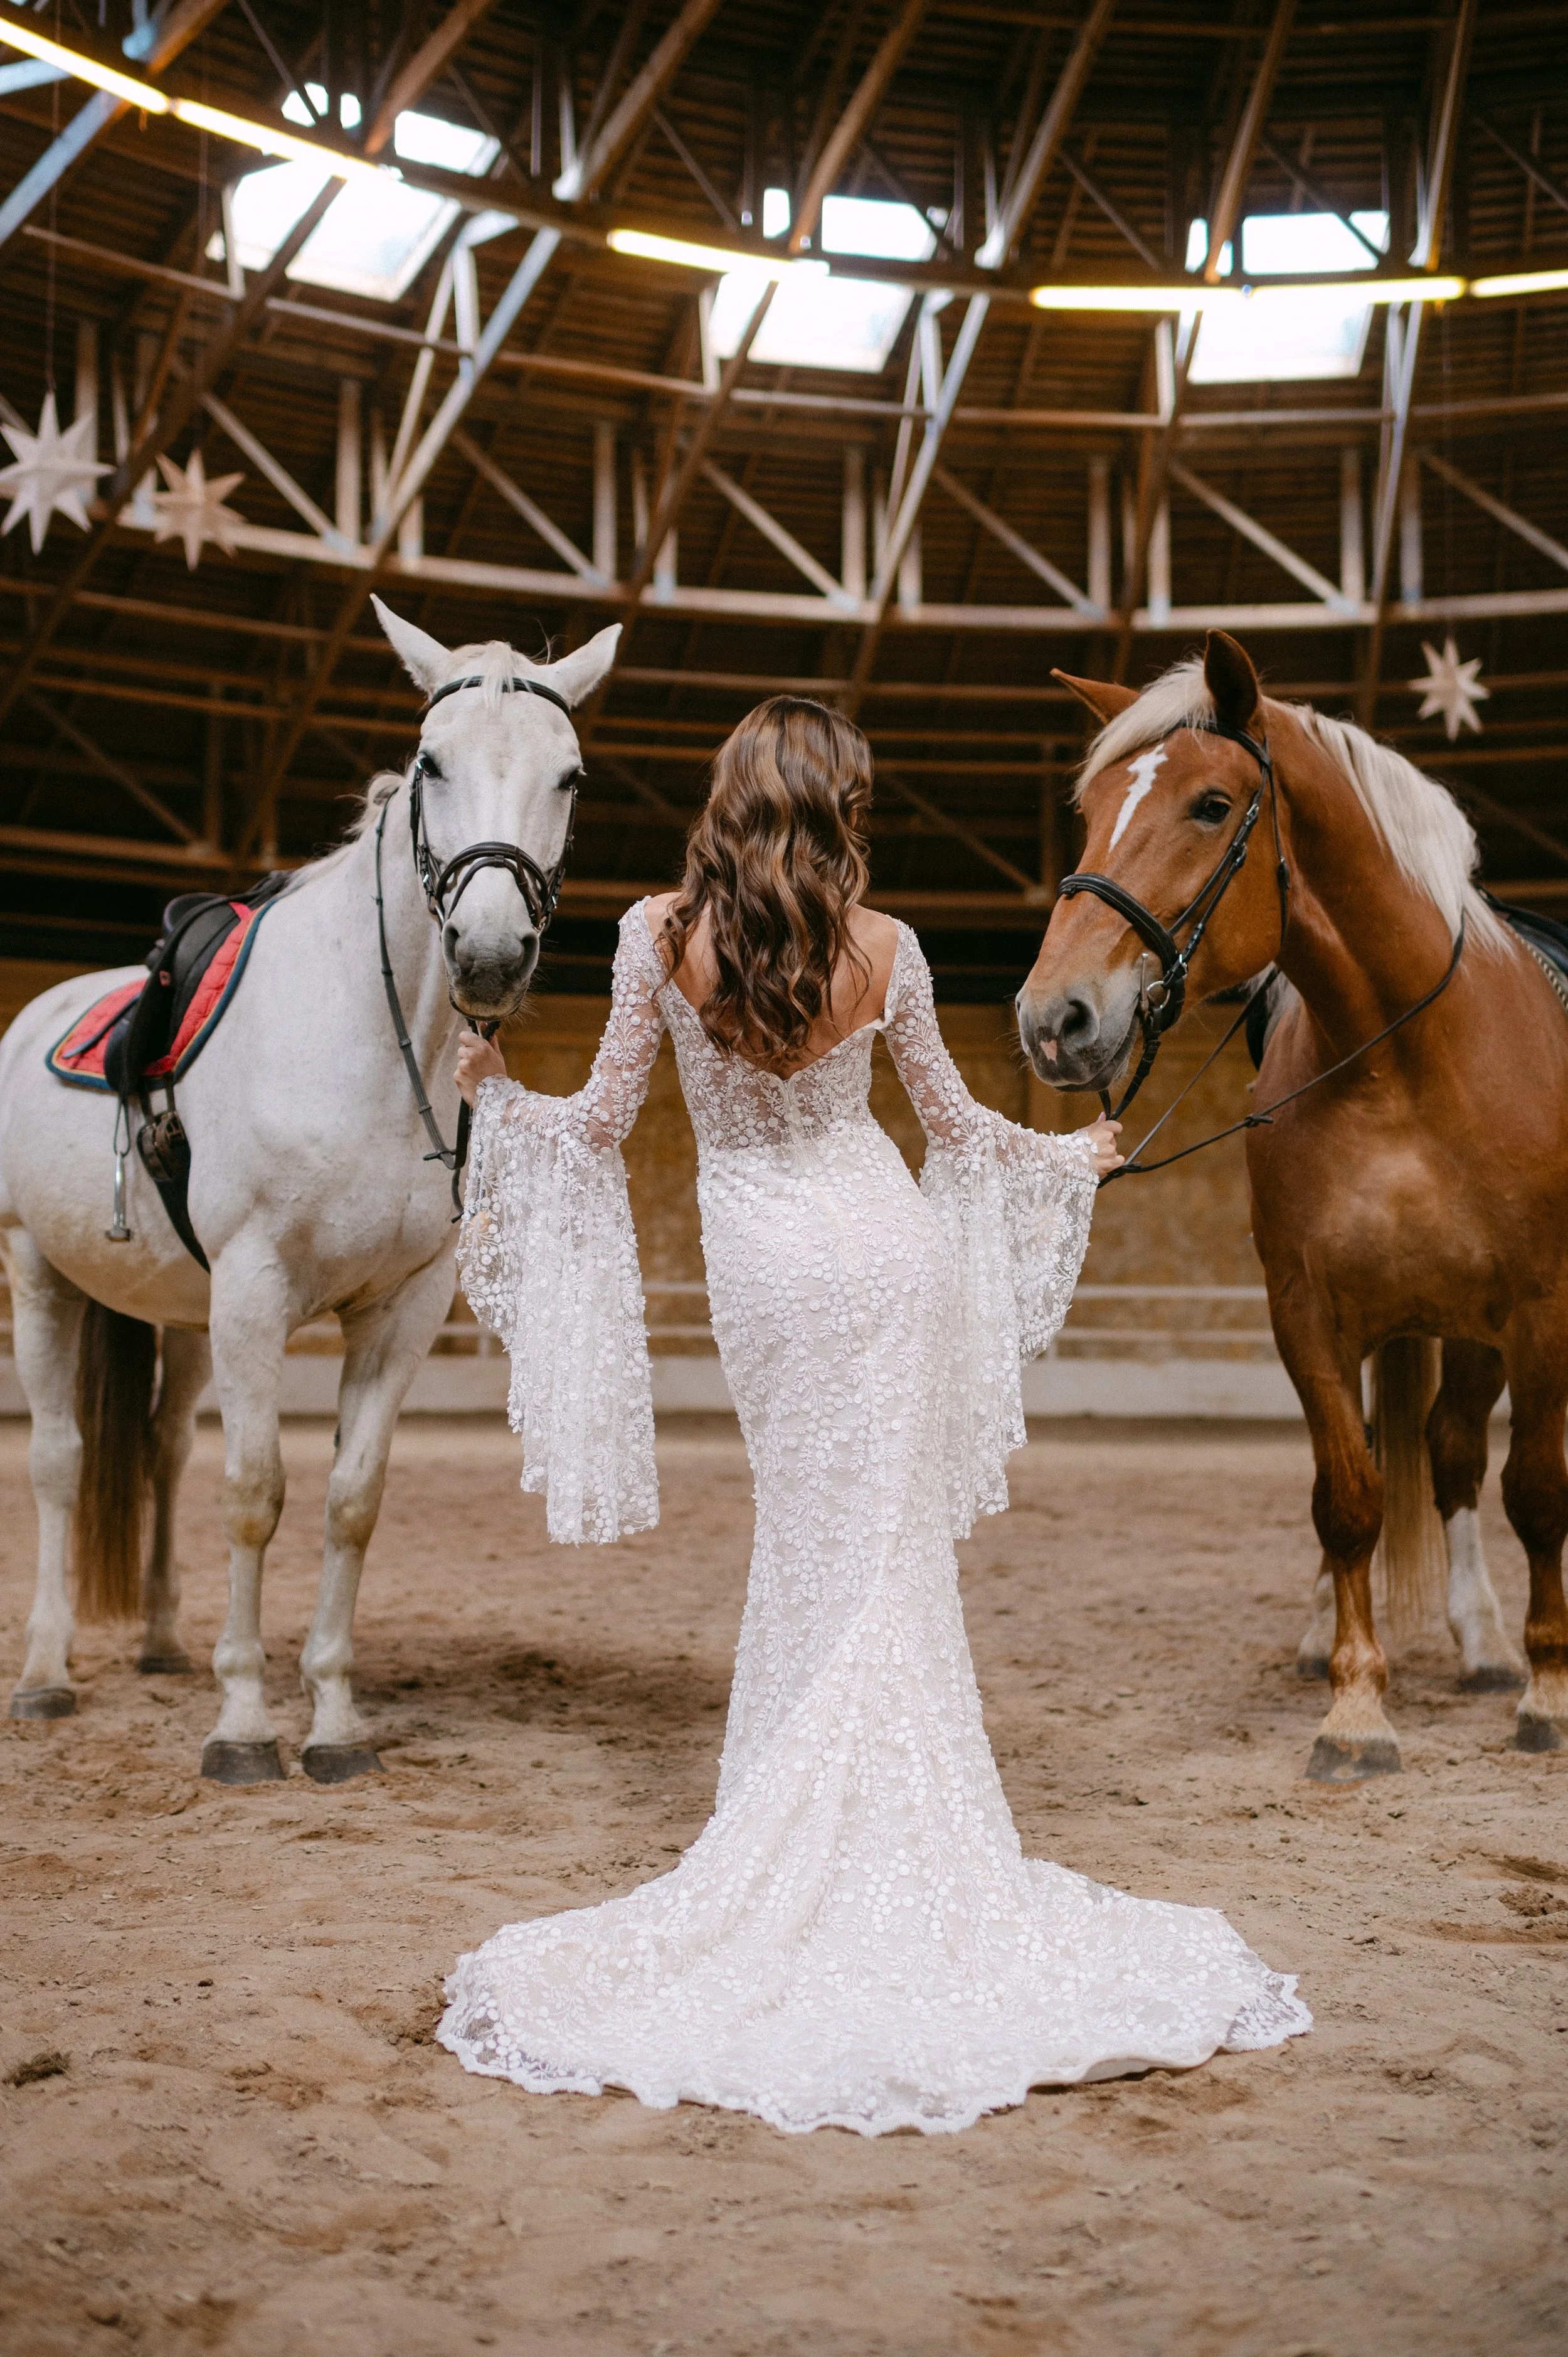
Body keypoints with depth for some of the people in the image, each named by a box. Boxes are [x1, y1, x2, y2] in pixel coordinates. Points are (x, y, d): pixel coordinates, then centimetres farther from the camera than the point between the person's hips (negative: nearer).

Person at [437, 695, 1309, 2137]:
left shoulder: (661, 936, -7)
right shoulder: (883, 951, -5)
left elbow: (602, 1124, -2)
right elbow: (955, 1121, 6)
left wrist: (493, 1092, 18)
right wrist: (1075, 1156, 25)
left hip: (760, 1263, 0)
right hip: (887, 1246, 0)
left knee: (808, 1532, 14)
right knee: (889, 1544, 9)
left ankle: (790, 1827, 20)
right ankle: (885, 1835, 15)